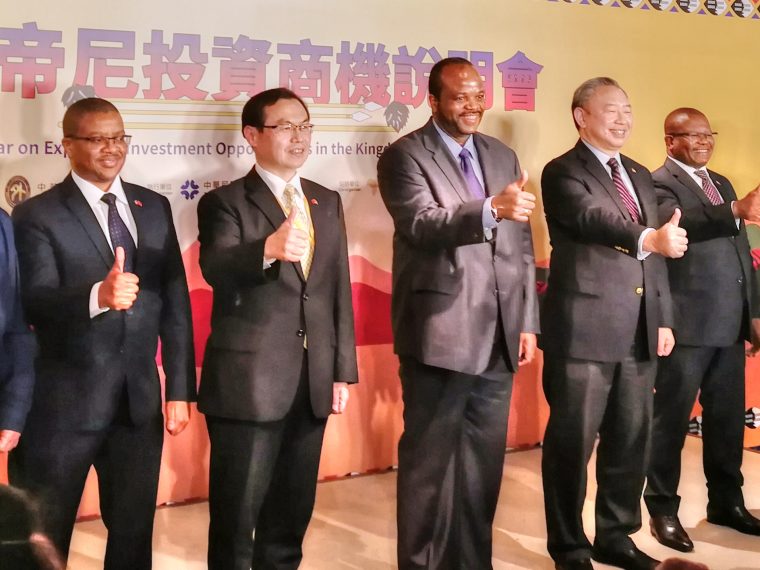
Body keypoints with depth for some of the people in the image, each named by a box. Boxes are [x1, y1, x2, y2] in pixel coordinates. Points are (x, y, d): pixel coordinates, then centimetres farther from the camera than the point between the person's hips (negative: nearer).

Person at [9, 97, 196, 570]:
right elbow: (36, 301, -19)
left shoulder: (154, 207, 9)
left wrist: (180, 387, 4)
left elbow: (175, 302, 8)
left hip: (140, 401, 4)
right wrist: (97, 295, -38)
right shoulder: (37, 215, -6)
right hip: (64, 403, -4)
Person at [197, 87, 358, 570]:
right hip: (248, 381, -5)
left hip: (312, 381, 5)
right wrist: (268, 249, -43)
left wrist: (343, 370, 9)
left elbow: (339, 290, 13)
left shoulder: (327, 202, 13)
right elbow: (216, 269, -23)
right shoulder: (226, 202, -4)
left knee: (292, 514, 14)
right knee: (236, 517, 3)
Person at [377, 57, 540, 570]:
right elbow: (422, 224, -21)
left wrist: (527, 321, 10)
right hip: (440, 336, -6)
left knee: (484, 461, 13)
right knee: (429, 461, 3)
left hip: (497, 337, 6)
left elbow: (521, 247, 15)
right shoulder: (405, 156, -4)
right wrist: (491, 209, -36)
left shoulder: (503, 156, 14)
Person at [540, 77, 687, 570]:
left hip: (639, 333, 7)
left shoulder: (640, 175, 18)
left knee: (631, 439, 13)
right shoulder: (563, 173, -6)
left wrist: (664, 318, 12)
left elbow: (656, 251, 19)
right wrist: (649, 238, -43)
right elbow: (595, 220, -25)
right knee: (573, 442, 2)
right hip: (583, 330, -7)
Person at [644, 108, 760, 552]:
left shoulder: (721, 183, 18)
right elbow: (676, 225, -28)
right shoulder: (660, 182, -7)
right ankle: (663, 509, 10)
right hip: (688, 323, -7)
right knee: (672, 417, 1)